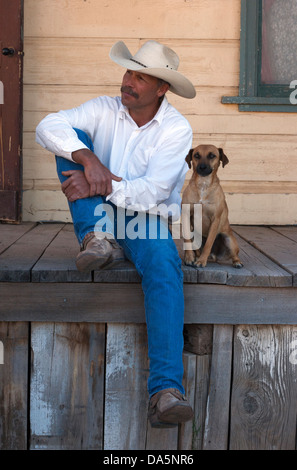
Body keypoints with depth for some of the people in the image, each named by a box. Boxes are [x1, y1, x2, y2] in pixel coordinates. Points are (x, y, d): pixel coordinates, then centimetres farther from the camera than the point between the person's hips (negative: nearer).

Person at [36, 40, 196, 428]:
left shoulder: (177, 129, -9)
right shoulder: (105, 109, 0)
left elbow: (151, 192, -20)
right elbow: (48, 126, -15)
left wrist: (100, 186, -29)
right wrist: (89, 159, -31)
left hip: (146, 221, -2)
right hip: (100, 218, 3)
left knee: (165, 266, -37)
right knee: (75, 140, -15)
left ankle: (166, 391, -45)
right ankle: (98, 239, -27)